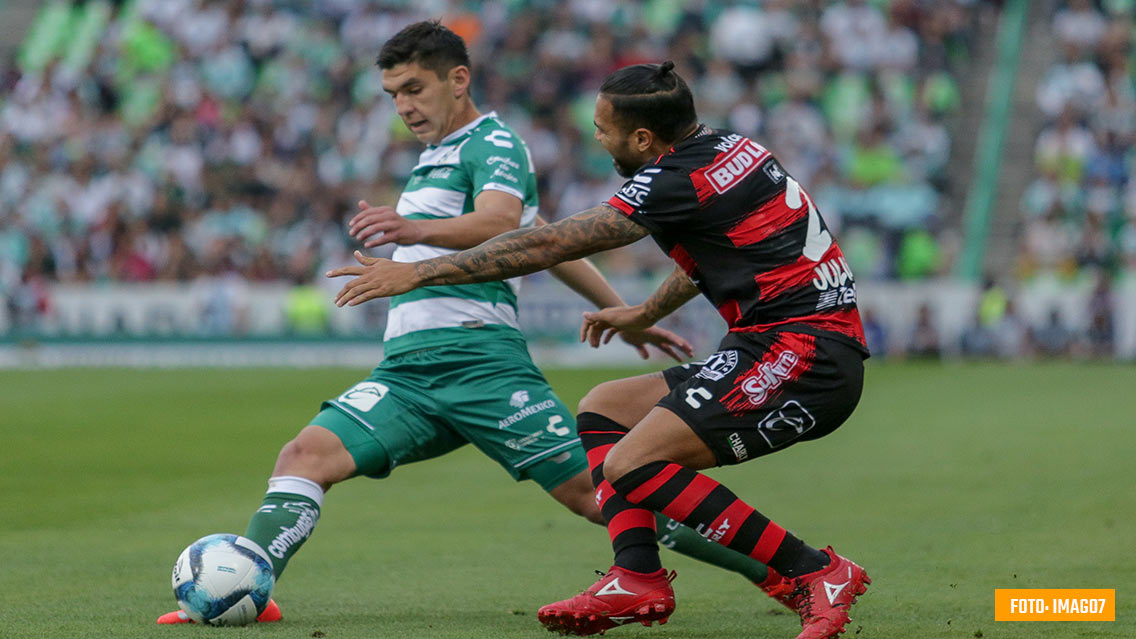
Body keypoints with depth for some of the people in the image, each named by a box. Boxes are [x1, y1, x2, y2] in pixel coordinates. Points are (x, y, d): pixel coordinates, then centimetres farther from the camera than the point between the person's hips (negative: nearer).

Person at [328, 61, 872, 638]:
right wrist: (646, 313, 43)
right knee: (602, 408, 14)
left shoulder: (680, 181, -14)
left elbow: (547, 245, -11)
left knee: (632, 464, -18)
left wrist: (416, 272, -5)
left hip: (801, 353, -11)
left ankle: (818, 574, -14)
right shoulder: (724, 146, 13)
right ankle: (638, 577, -3)